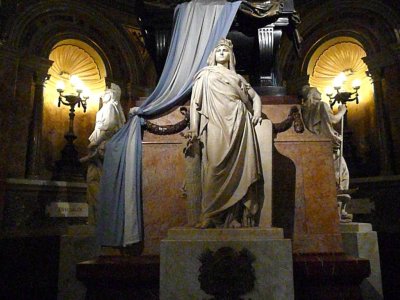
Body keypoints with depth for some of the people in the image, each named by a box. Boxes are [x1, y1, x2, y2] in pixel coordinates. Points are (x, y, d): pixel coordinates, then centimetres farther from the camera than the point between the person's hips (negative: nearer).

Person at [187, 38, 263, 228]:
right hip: (216, 125, -3)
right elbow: (196, 101, 9)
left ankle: (235, 216, -4)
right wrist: (194, 127, -4)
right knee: (217, 168, -14)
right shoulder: (205, 75, 19)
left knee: (238, 167, -7)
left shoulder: (237, 77, 27)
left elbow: (255, 96, 27)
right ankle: (210, 215, -11)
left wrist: (257, 113, 6)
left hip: (239, 125, 3)